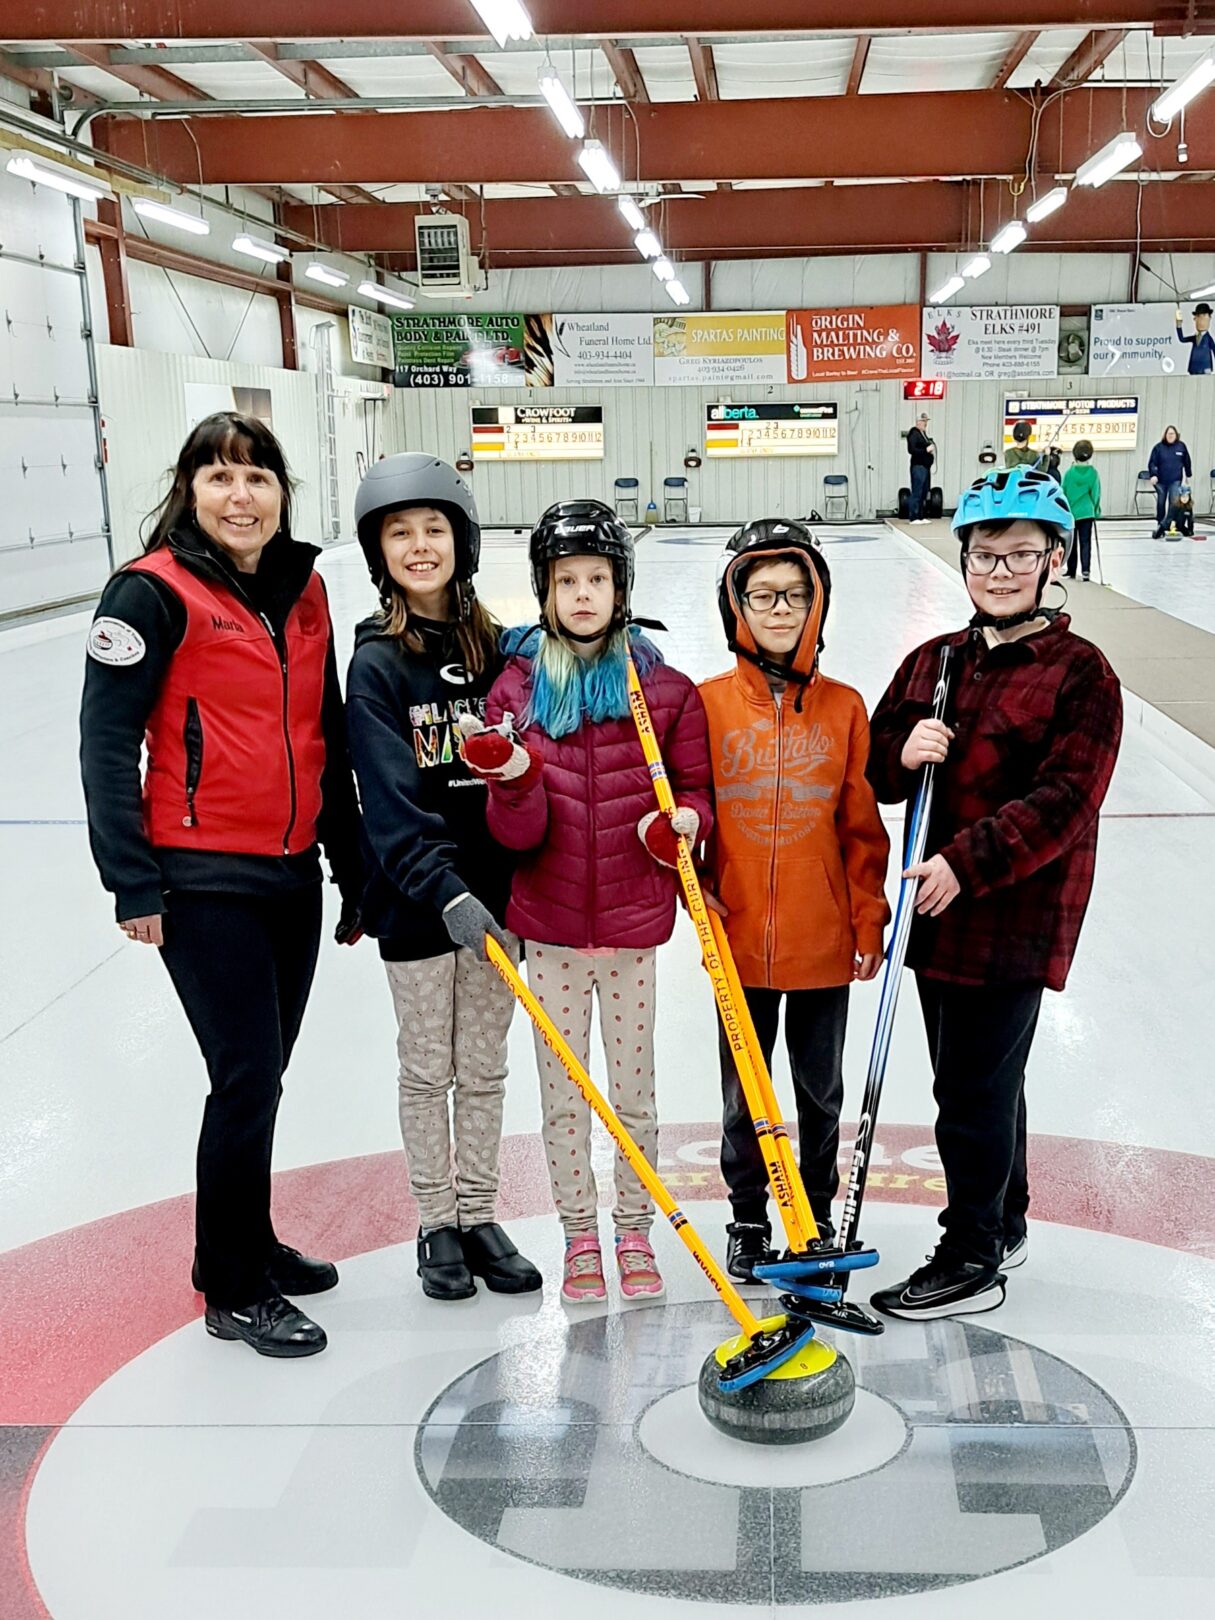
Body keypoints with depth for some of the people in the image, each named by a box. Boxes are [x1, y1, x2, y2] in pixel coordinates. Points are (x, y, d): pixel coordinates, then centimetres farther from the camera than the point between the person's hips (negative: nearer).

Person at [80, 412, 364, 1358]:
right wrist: (133, 880, -15)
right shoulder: (156, 592, -10)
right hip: (202, 879, -6)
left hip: (292, 872, 6)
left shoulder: (304, 590, 8)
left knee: (263, 1070, 16)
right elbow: (107, 740, -11)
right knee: (249, 1075, -3)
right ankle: (234, 1290, 14)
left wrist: (353, 865, 16)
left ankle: (243, 1242, 36)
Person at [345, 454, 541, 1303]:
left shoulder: (493, 647, 3)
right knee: (428, 1070, 10)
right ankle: (437, 1224, 25)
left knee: (484, 1068, 13)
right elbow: (392, 802, -19)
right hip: (419, 902, -3)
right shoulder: (377, 665, -10)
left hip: (495, 892, 3)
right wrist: (447, 892, -28)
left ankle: (480, 1216, 27)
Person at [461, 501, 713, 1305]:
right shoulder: (518, 687, -2)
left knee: (635, 1088, 11)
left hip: (633, 922, 0)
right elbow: (519, 834, -6)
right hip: (549, 923, 1)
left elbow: (696, 787, 7)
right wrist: (515, 781, -27)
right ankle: (580, 1236, 27)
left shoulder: (666, 689, -2)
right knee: (563, 1092, 11)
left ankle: (635, 1232, 29)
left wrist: (686, 819, -16)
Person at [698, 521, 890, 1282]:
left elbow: (862, 826, 2)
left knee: (822, 1090, 15)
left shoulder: (844, 706, -2)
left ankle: (818, 1214, 35)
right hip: (739, 941, 0)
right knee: (742, 1091, 13)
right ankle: (748, 1218, 31)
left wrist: (869, 922, 1)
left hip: (824, 941, 1)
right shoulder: (709, 704, -4)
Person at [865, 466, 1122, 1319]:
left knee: (975, 1089, 0)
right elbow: (875, 770, 13)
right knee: (979, 1080, 19)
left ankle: (973, 1259, 16)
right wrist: (905, 754, -10)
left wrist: (968, 862, -26)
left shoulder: (1081, 673, -10)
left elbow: (1064, 802, -18)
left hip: (1016, 917, -6)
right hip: (938, 907, 7)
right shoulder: (932, 663, 10)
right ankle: (1005, 1223, 38)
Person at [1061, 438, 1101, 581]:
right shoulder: (1093, 473, -5)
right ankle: (1085, 570, -10)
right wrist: (1096, 511, 11)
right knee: (1086, 542, 3)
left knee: (1071, 543, 10)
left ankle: (1071, 571, 14)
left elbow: (1064, 493, -3)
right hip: (1087, 512, 0)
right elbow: (1096, 493, -1)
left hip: (1071, 512, 0)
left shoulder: (1069, 473, -7)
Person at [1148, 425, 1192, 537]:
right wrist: (1153, 475, -21)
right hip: (1161, 480, 0)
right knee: (1161, 504, 8)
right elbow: (1152, 463, -6)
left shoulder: (1181, 446, 2)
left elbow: (1186, 462, 13)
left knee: (1174, 504, -12)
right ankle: (1159, 527, 19)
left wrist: (1188, 475, 19)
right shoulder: (1158, 447, -3)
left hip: (1175, 480, 0)